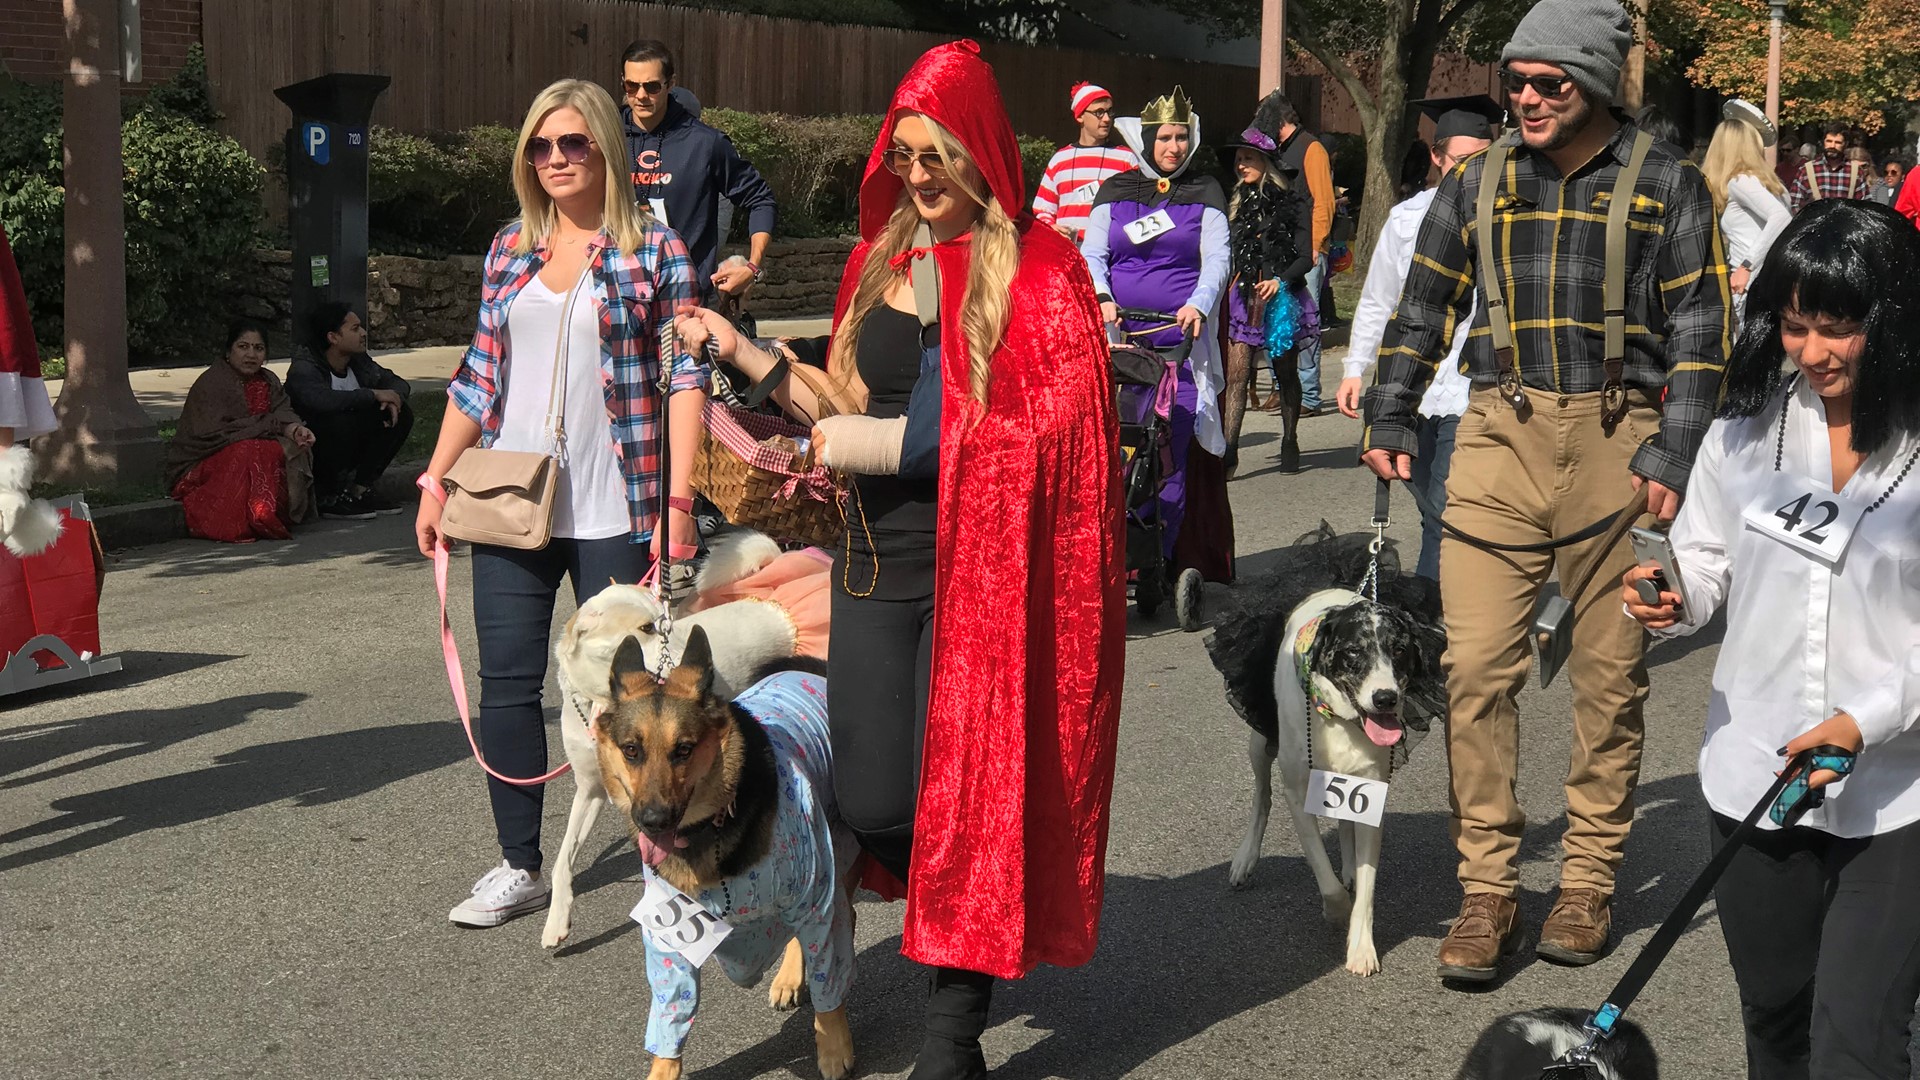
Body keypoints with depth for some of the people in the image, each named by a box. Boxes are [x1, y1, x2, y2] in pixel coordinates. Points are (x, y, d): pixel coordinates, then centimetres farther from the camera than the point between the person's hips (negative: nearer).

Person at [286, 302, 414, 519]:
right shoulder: (302, 369, -20)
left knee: (401, 414, -5)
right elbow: (321, 400, -41)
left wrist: (393, 399, -14)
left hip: (349, 450, 7)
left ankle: (360, 489, -2)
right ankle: (330, 499, -17)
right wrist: (374, 395, -31)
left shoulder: (359, 362, 2)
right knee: (339, 420, -35)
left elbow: (397, 383, 12)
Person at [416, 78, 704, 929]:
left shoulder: (653, 250, -1)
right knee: (506, 682, 4)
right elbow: (479, 377, 15)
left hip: (611, 513, -4)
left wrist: (679, 499, -14)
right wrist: (436, 482, 10)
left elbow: (683, 376, -6)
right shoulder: (510, 249, 11)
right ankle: (518, 866, 15)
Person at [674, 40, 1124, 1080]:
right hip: (878, 560, 5)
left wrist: (904, 444, -14)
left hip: (985, 566, -5)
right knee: (870, 805, 2)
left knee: (967, 798, -1)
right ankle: (984, 922, 34)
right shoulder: (879, 260, 13)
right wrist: (747, 354, 6)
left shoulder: (1038, 271, -5)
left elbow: (1058, 430, -14)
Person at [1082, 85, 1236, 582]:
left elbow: (1218, 257, 1)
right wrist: (1101, 298, -12)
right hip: (1118, 334, 1)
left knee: (1176, 452, -7)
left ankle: (1167, 559, 0)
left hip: (1183, 339, -1)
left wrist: (1199, 304, -17)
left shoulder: (1204, 194, 10)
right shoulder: (1115, 191, 13)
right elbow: (1091, 253, 8)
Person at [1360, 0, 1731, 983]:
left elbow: (1699, 326, 1)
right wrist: (1389, 420, 7)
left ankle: (1589, 883, 19)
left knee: (1609, 673, 5)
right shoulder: (1477, 182, 10)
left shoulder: (1663, 182, 3)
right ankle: (1487, 890, 3)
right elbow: (1422, 306, 17)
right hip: (1500, 433, 2)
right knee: (1477, 665, -6)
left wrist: (1674, 454, -8)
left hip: (1616, 440, -1)